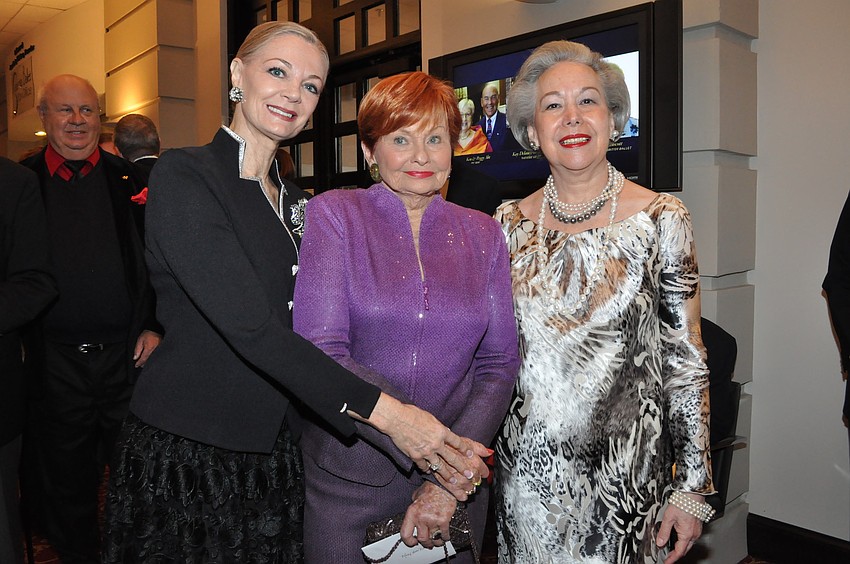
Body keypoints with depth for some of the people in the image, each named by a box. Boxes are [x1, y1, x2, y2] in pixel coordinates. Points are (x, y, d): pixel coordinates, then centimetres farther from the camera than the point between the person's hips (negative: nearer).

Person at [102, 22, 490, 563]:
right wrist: (382, 410, -27)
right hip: (187, 452, -5)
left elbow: (304, 330, 7)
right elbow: (250, 327, -23)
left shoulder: (293, 198, 8)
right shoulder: (183, 176, -13)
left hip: (273, 452, 6)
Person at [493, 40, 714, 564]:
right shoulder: (509, 223, -1)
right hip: (527, 468, 3)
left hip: (624, 471, -2)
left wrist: (693, 487, -6)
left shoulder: (661, 219, -10)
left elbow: (686, 358, -7)